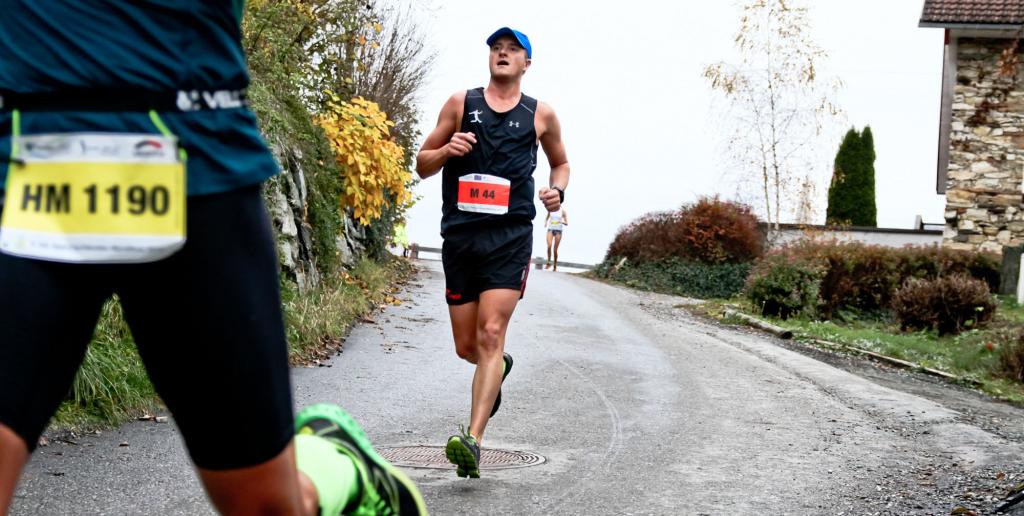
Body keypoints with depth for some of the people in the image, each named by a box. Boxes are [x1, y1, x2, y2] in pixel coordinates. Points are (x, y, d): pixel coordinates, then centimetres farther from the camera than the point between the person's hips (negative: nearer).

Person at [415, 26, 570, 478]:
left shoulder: (540, 115, 9)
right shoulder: (461, 103, 9)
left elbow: (560, 162, 25)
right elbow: (422, 165, 11)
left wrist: (557, 191, 3)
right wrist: (446, 150, -11)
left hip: (509, 237, -2)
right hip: (460, 235, 2)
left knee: (491, 335, -16)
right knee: (466, 347, 7)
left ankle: (473, 440, -20)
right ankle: (499, 367, 43)